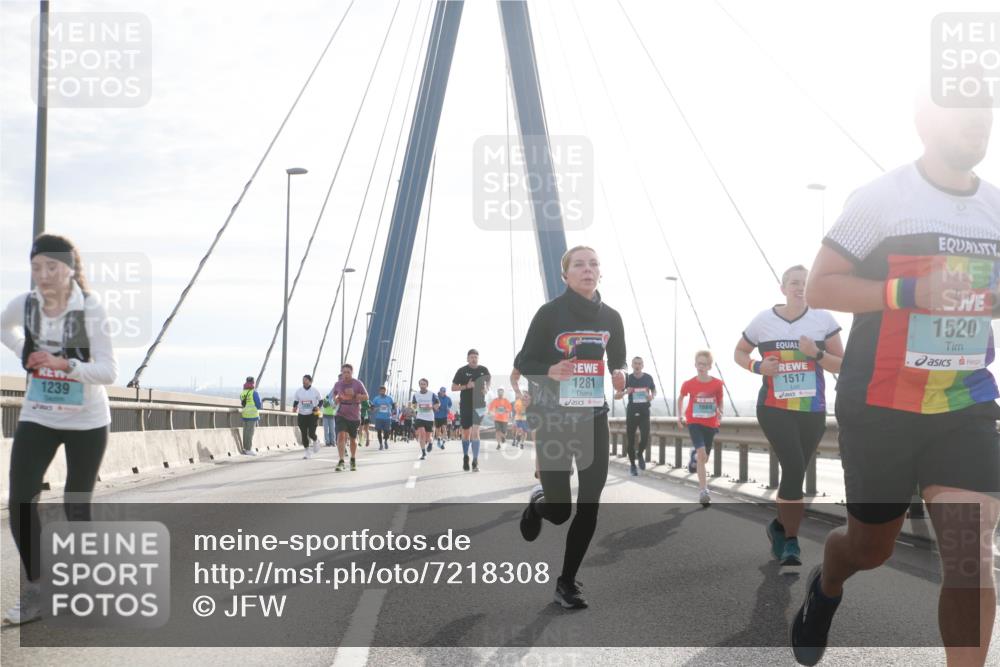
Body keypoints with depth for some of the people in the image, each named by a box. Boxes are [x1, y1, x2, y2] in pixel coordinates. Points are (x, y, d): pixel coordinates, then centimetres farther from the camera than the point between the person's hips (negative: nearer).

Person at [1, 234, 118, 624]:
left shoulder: (91, 311, -18)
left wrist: (63, 363, -37)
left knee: (76, 506, 5)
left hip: (87, 421, -3)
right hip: (37, 418, 3)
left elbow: (109, 372, -23)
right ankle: (34, 590, 1)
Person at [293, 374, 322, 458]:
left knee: (311, 433, -12)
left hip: (312, 415, -2)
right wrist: (294, 407, -8)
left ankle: (315, 441, 23)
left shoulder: (314, 390, -1)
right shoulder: (298, 391, 3)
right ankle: (307, 452, 14)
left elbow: (321, 400, 8)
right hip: (302, 415, 2)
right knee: (304, 435, 1)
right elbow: (295, 401, 12)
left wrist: (318, 407, -10)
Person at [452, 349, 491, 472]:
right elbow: (453, 387, 0)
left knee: (475, 431, -14)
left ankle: (475, 461, -13)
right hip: (465, 405, 0)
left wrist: (486, 389, -6)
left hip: (479, 404, 0)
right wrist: (466, 386, -16)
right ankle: (465, 457, 32)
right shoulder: (462, 371, -3)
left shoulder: (484, 370, 2)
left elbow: (488, 383, 17)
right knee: (466, 433, 10)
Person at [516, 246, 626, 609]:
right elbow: (523, 363, -5)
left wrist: (620, 377, -6)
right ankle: (537, 501, 35)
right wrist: (550, 371, -25)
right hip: (554, 418, -4)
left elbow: (618, 361, 17)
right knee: (559, 511, -3)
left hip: (594, 417, 4)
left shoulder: (610, 317, 2)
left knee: (589, 505, -1)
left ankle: (567, 582, 13)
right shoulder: (550, 313, -10)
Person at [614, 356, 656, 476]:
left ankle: (640, 454, 19)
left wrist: (652, 396, -4)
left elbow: (654, 390, 19)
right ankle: (632, 465, 17)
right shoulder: (627, 378, -2)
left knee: (645, 438, -13)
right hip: (631, 412, 0)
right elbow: (616, 397, -1)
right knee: (630, 440, 2)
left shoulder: (648, 378, 1)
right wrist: (625, 392, -21)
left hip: (644, 412, 0)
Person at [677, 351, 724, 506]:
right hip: (694, 422, -3)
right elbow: (680, 398, 9)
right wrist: (680, 415, 5)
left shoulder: (717, 384, -8)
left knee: (704, 458, 12)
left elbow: (720, 401, 7)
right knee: (702, 454, -21)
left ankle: (695, 457, 52)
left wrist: (720, 414, -10)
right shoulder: (689, 384, -10)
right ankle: (703, 491, -20)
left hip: (710, 424, 3)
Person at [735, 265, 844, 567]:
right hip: (774, 408, -2)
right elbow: (739, 352, 15)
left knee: (796, 473, 9)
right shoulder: (763, 320, 1)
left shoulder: (823, 319, 1)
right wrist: (758, 366, -6)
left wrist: (816, 353, -18)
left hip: (812, 410, 2)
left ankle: (780, 526, 31)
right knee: (794, 468, -18)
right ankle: (791, 541, -7)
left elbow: (842, 365, 1)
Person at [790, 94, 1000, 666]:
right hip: (881, 406, -3)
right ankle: (826, 588, 49)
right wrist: (910, 291, -24)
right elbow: (820, 287, -12)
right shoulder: (882, 197, -9)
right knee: (872, 546, 14)